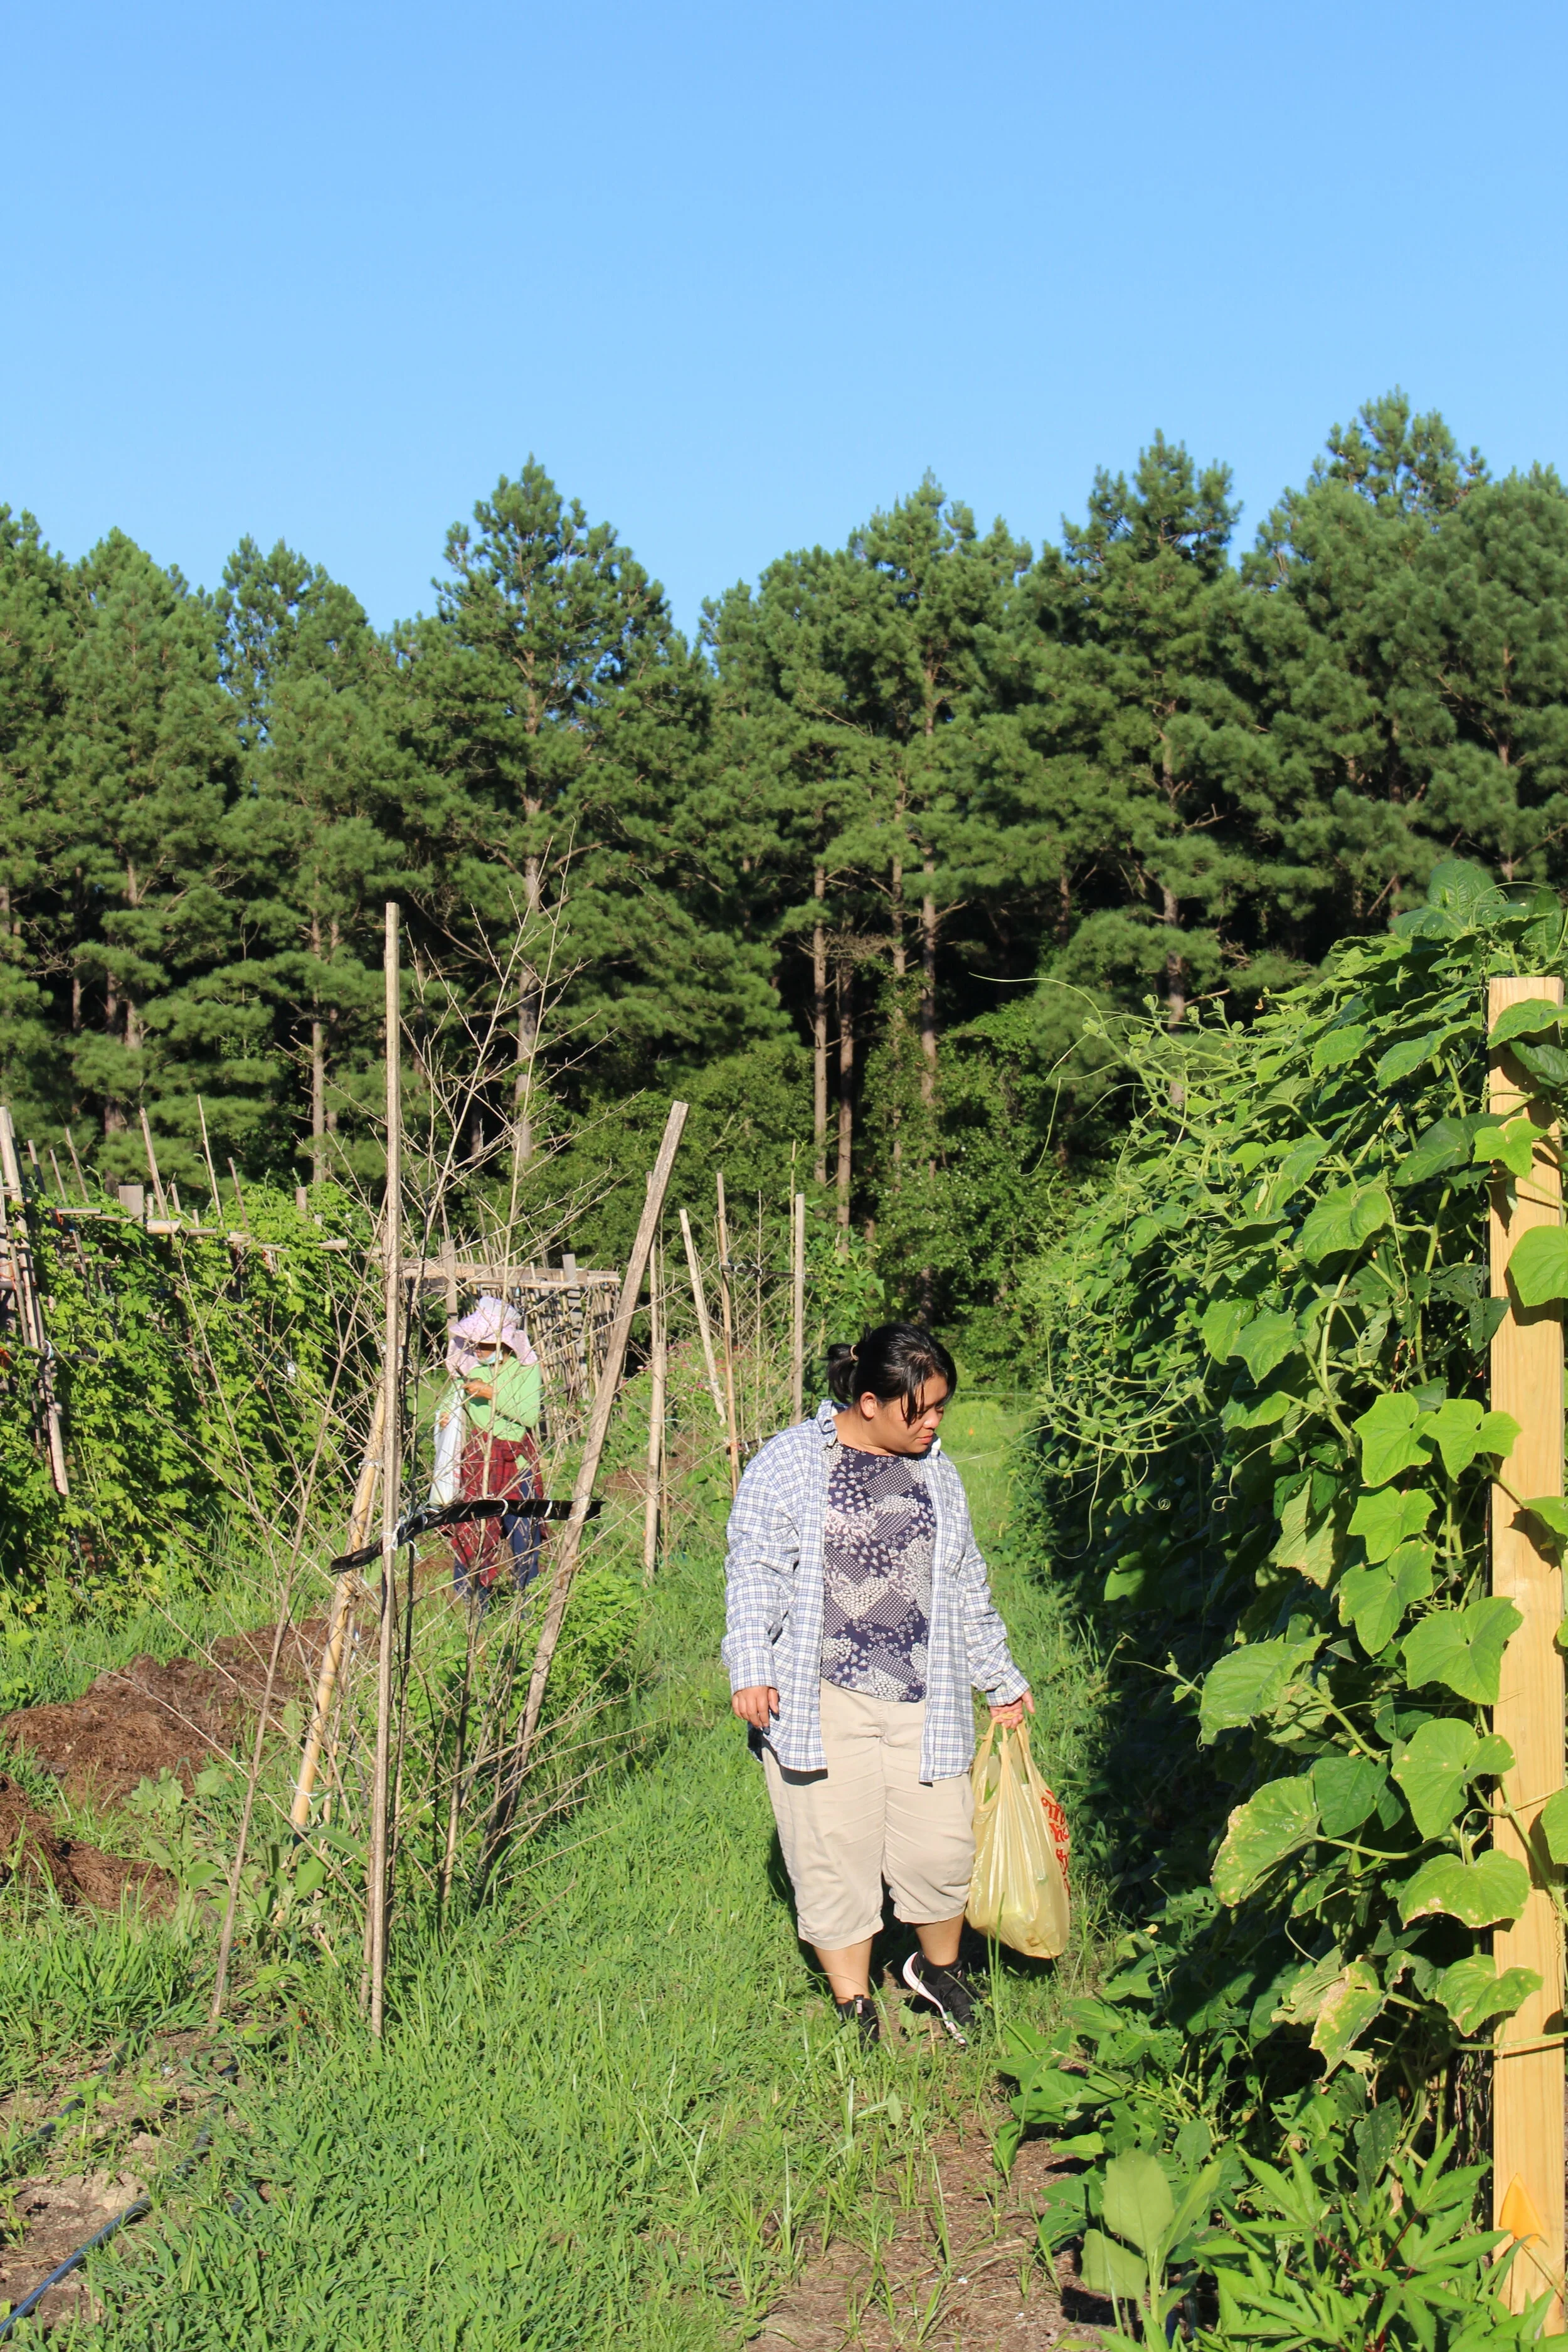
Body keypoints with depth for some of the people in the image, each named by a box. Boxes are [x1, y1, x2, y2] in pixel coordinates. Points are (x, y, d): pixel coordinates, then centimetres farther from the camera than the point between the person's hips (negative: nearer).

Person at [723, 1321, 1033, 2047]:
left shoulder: (935, 1470, 14)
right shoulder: (791, 1462, -3)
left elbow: (967, 1586, 22)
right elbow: (754, 1571, -6)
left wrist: (1000, 1679, 25)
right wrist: (751, 1668, -16)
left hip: (922, 1702, 4)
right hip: (822, 1702, -4)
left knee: (941, 1848, 3)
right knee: (835, 1856, 0)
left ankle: (939, 1970, 31)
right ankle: (854, 2008, 18)